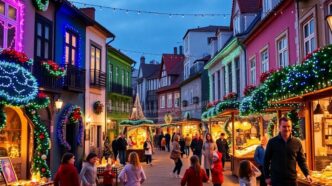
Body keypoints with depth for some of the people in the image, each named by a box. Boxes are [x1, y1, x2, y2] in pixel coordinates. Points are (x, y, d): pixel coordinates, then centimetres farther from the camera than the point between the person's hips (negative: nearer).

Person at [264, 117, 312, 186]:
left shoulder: (297, 142, 3)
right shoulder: (272, 142, -3)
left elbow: (301, 160, 8)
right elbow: (266, 160, 2)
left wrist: (307, 174, -5)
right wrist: (267, 176, -1)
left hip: (292, 179, 2)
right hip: (276, 180, -2)